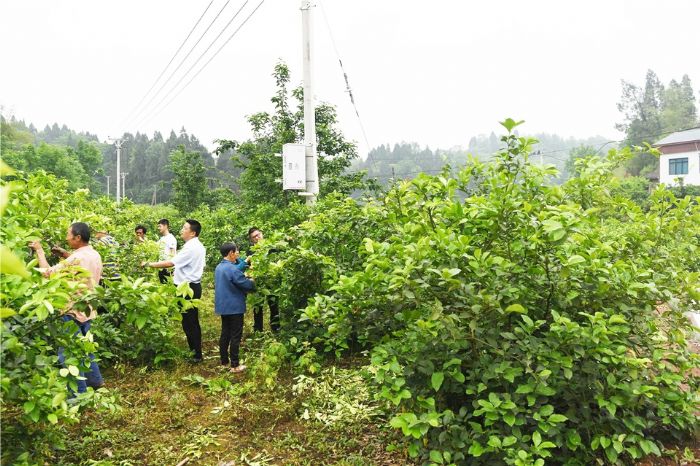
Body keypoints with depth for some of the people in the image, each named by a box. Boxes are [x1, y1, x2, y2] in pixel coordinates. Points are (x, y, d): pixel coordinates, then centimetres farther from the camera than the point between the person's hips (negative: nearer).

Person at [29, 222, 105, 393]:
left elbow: (48, 273, -20)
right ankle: (96, 381, 33)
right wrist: (66, 255, 11)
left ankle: (79, 393, 7)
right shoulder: (95, 255, 5)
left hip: (74, 311, -9)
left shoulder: (77, 258, -23)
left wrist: (39, 251, -8)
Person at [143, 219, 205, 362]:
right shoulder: (198, 246, 11)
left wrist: (149, 264, -15)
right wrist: (180, 271, 15)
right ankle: (195, 351, 27)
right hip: (193, 286, 10)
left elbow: (170, 263, -23)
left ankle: (196, 355, 8)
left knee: (188, 322, -1)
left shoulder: (190, 248, -21)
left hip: (188, 288, -10)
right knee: (192, 321, 17)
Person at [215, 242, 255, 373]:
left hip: (223, 306, 9)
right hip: (234, 307, -9)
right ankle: (235, 365, 5)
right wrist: (253, 282, 3)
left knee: (225, 334, 16)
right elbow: (246, 284, -19)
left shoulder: (219, 267, 7)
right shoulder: (232, 269, -22)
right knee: (235, 336, 0)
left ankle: (224, 361, 25)